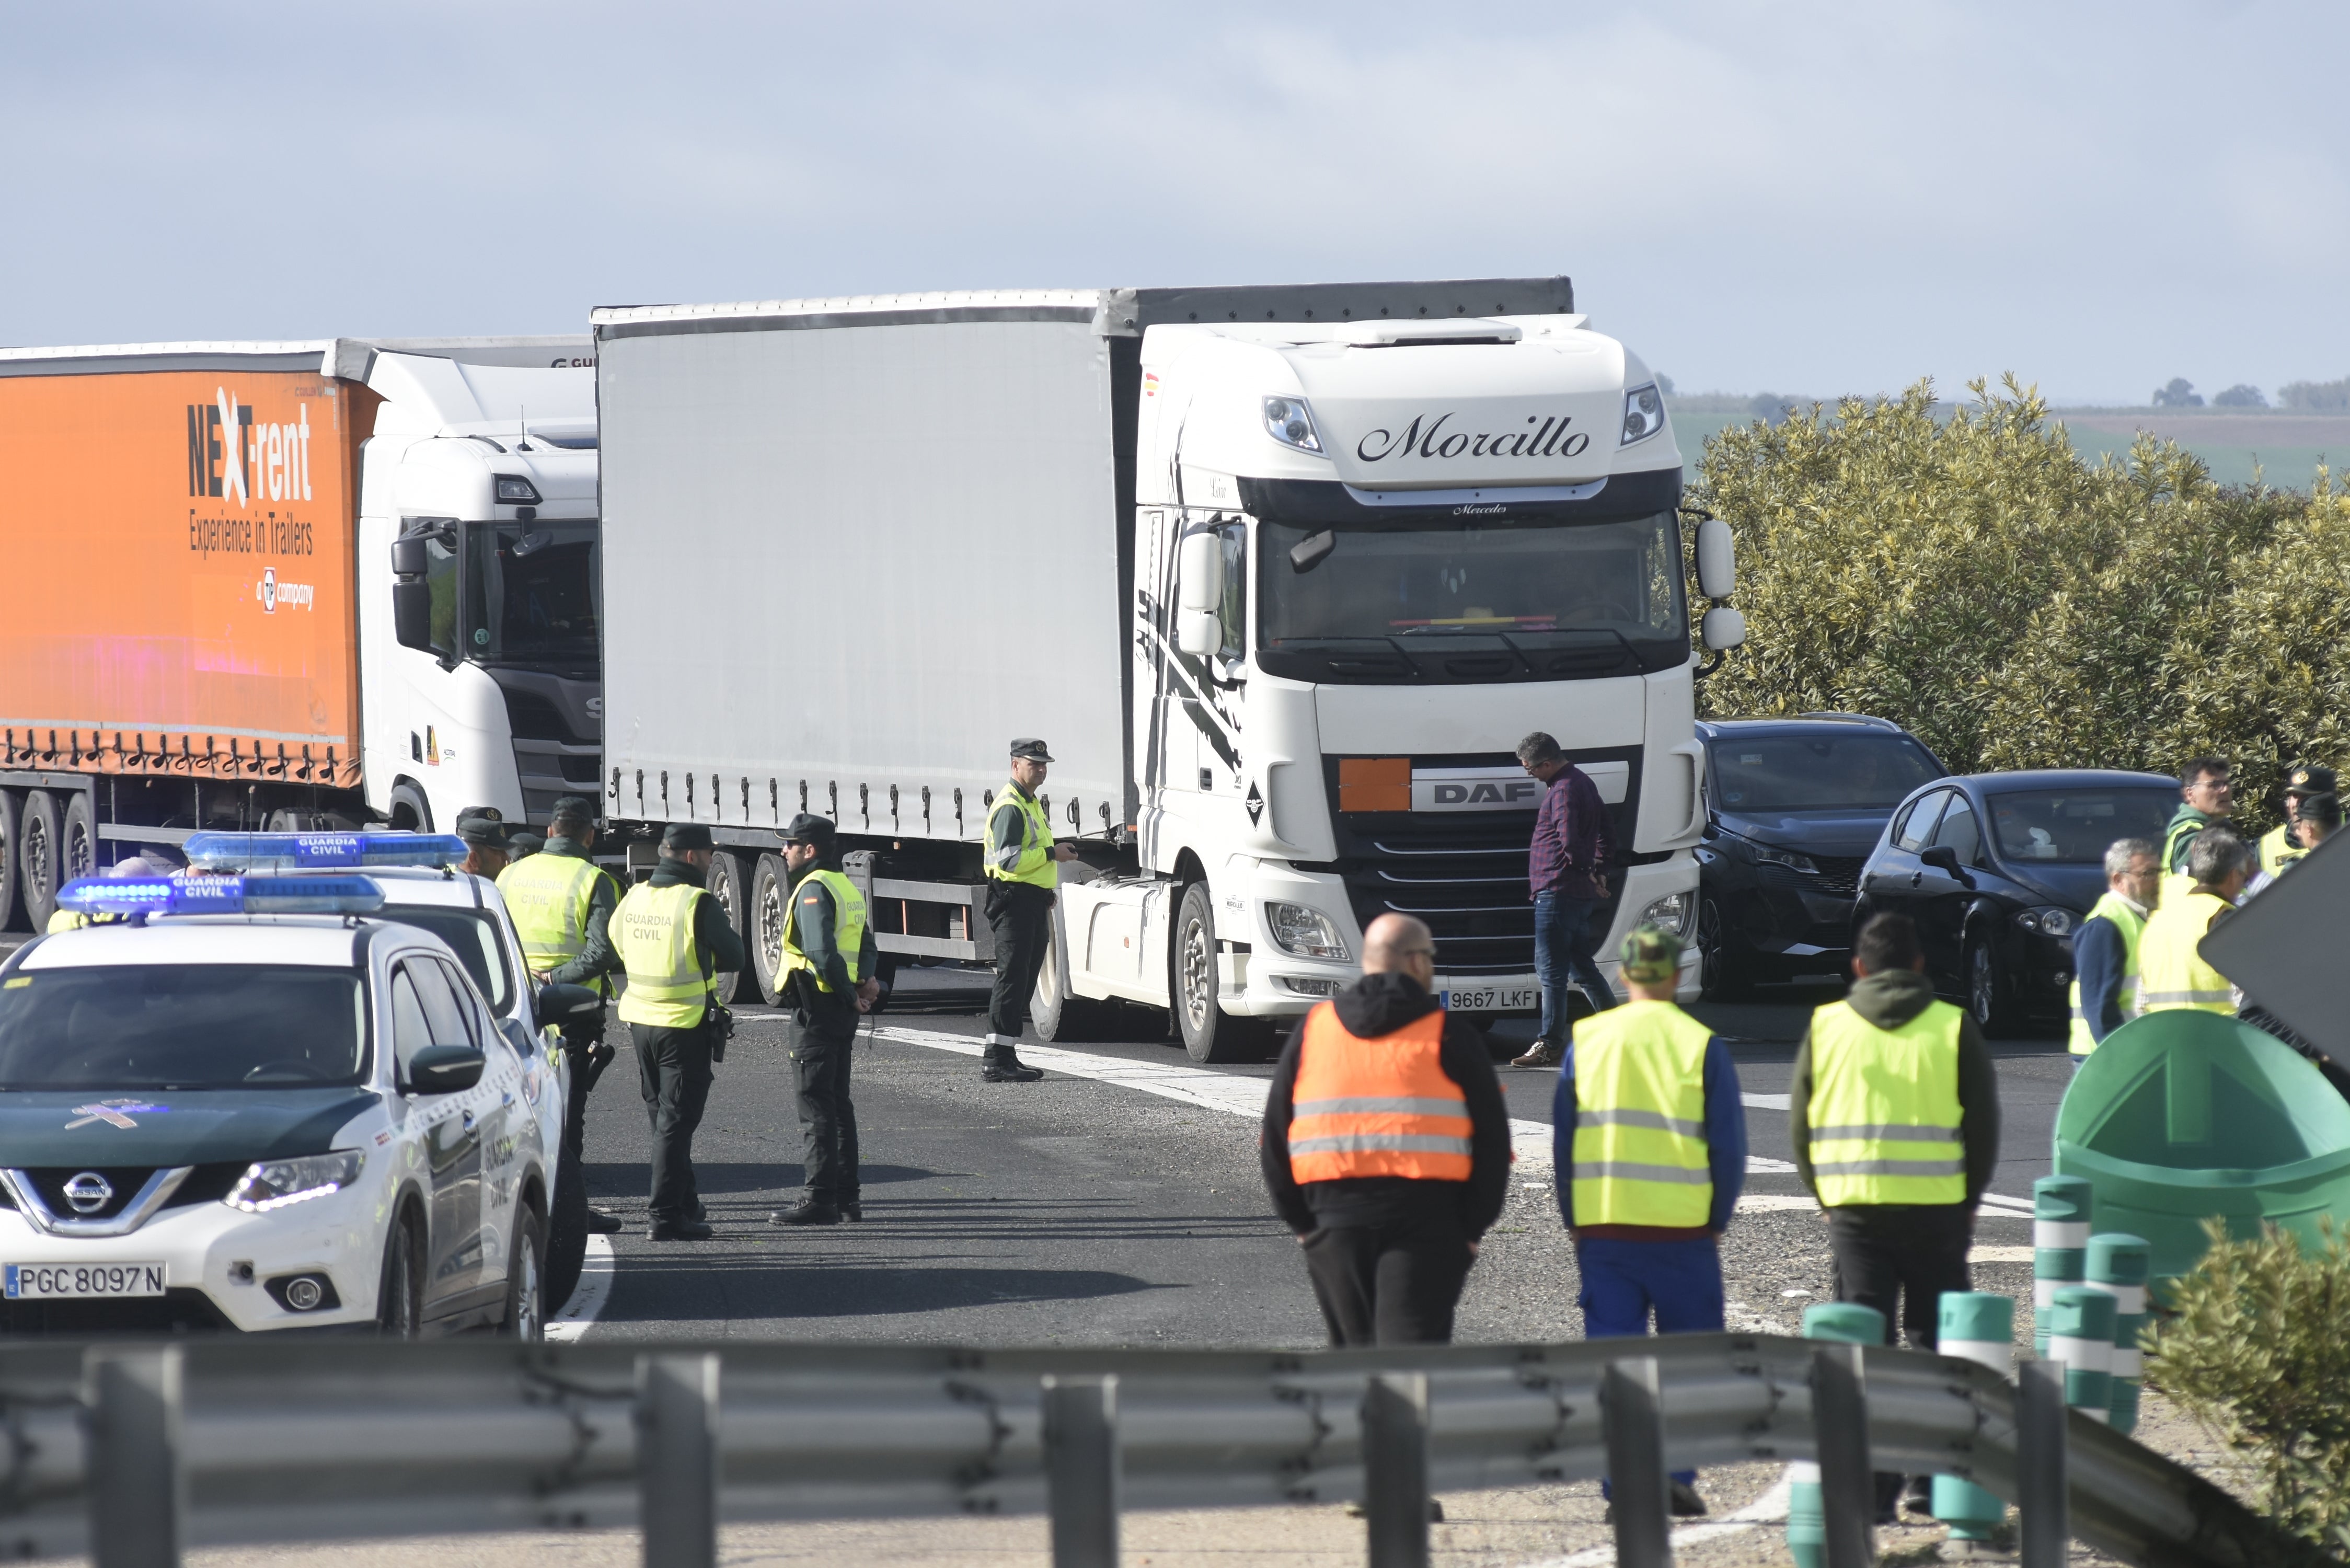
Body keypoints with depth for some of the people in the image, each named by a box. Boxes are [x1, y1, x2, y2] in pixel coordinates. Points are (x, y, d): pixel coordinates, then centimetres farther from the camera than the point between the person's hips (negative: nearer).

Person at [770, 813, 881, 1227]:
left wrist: (851, 994, -15)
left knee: (816, 1106, -8)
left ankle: (820, 1200, -9)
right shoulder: (846, 886, 16)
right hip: (842, 1011, 10)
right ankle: (847, 1196, 18)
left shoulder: (813, 890, -15)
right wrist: (866, 980, 1)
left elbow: (821, 952, -25)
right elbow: (867, 945, 19)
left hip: (817, 1007, -10)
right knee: (837, 1103, 15)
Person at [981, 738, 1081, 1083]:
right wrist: (1052, 853, -19)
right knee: (1012, 978, -12)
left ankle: (1006, 1057, 18)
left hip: (1033, 902, 10)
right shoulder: (1010, 807, -13)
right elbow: (1009, 860, -23)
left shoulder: (1031, 803, 21)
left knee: (1025, 980, 12)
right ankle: (997, 1060, -13)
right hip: (1014, 899, -10)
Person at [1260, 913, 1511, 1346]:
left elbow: (1276, 1135, 12)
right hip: (1425, 1220, -3)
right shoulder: (1450, 1035, 1)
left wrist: (1300, 1220, 16)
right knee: (1411, 1344, -8)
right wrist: (1471, 1227, 6)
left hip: (1334, 1221, 3)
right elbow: (1491, 1139, 0)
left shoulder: (1312, 1031, 10)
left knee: (1355, 1348, 15)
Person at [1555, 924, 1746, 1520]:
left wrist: (1574, 1220, 14)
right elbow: (1729, 1144, -1)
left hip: (1601, 1225, 2)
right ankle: (1676, 1473, -1)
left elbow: (1563, 1137, 7)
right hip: (1682, 1226, -2)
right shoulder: (1702, 1046, -3)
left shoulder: (1587, 1040, 4)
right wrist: (1717, 1219, 9)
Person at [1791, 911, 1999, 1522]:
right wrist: (1967, 1202, 14)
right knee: (1934, 1345, 10)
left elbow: (1800, 1124, 7)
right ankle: (1930, 1481, 9)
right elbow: (1984, 1125, 4)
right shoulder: (1952, 1028, 0)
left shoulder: (1826, 1026, 4)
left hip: (1854, 1207, 1)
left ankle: (1869, 1485, -2)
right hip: (1938, 1208, -1)